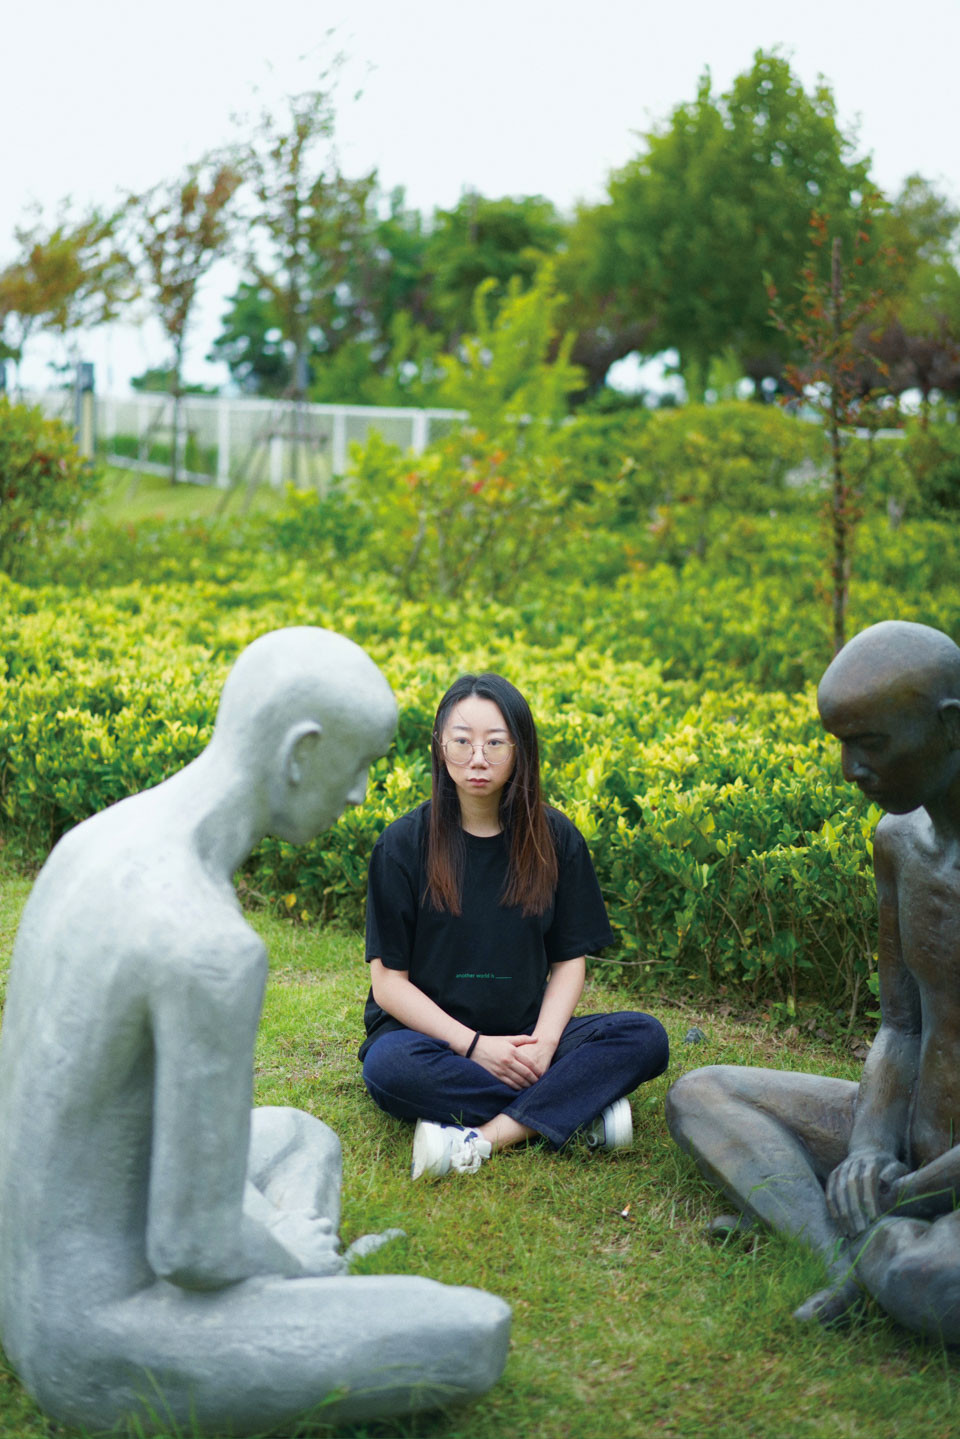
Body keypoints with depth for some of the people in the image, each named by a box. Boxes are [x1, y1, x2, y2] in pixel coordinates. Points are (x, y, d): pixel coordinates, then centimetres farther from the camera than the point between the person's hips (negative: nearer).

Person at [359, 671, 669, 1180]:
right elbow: (389, 982, -7)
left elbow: (570, 960, 3)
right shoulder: (403, 845, -7)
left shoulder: (556, 839, 0)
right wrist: (474, 1046, -20)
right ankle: (578, 1104, -24)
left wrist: (543, 1042, -16)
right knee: (388, 1066, -37)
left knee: (645, 1037, -21)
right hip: (433, 1035, -2)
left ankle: (483, 1138, -31)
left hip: (524, 1038, 3)